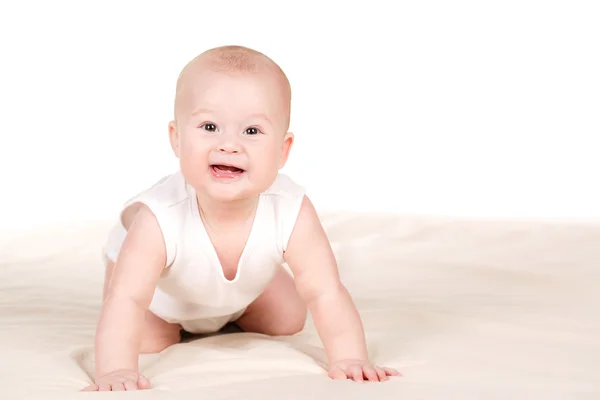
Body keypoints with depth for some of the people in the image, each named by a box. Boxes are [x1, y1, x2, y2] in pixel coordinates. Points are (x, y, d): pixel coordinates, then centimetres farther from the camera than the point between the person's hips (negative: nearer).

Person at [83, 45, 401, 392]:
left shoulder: (292, 213, -40)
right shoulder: (160, 220, -47)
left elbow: (326, 294, -35)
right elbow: (125, 300, -49)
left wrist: (349, 359, -46)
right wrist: (116, 371, -62)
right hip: (163, 289, -2)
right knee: (147, 342, -13)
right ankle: (171, 322, 22)